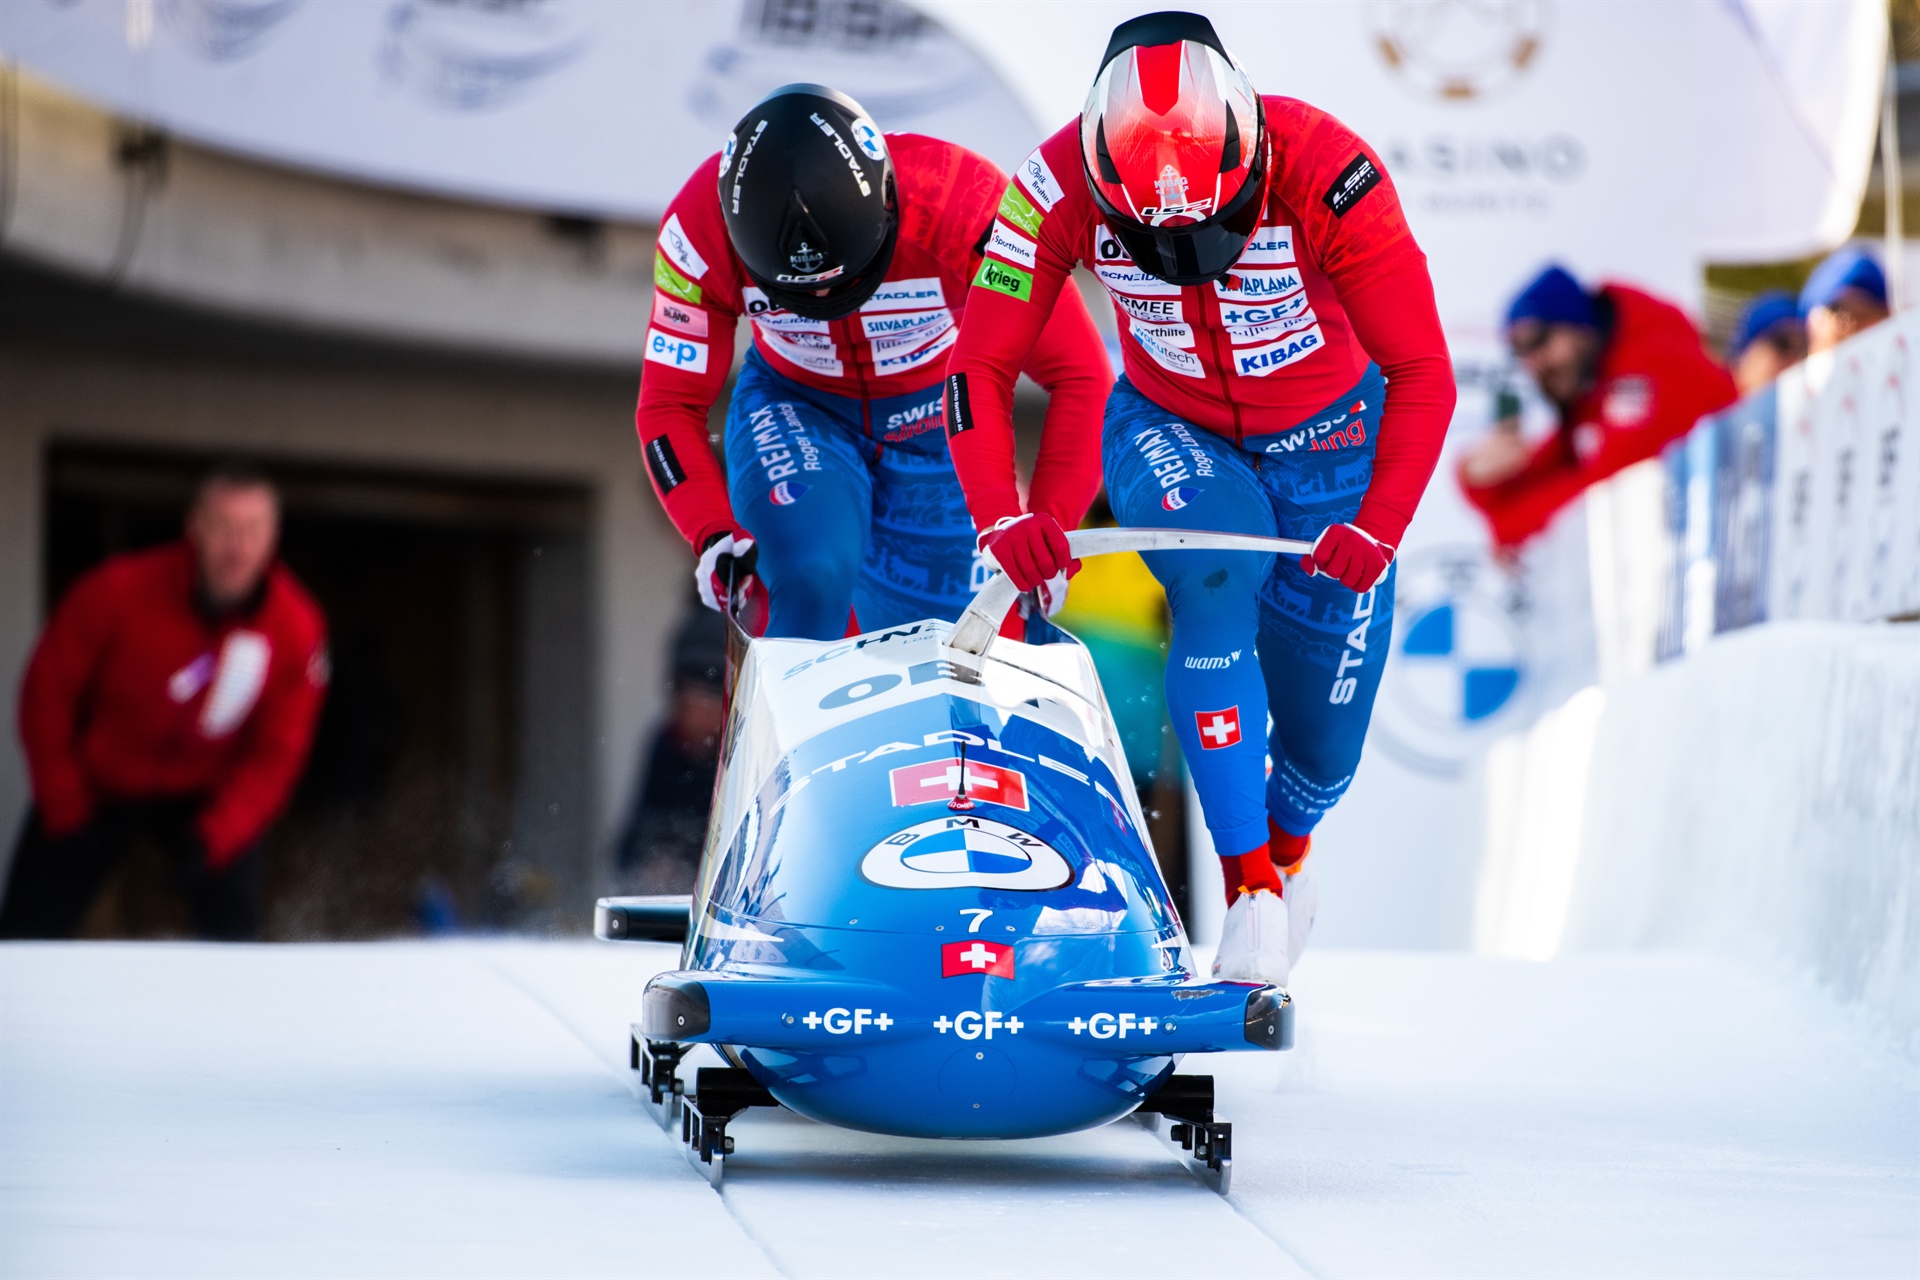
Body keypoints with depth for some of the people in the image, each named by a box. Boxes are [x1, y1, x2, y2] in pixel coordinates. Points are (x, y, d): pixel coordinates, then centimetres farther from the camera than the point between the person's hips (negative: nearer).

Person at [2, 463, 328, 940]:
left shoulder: (297, 628, -20)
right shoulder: (120, 591, -26)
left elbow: (276, 752, -14)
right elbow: (49, 690, -14)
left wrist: (219, 833, -26)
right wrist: (62, 806, -13)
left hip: (205, 794, 1)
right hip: (97, 787, -1)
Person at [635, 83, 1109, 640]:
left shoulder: (965, 208, -33)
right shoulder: (704, 225, -28)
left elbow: (1079, 378, -24)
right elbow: (670, 405, -17)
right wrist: (713, 536, -33)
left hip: (937, 420, 0)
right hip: (793, 407, 0)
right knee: (812, 575, -29)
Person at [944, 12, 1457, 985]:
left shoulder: (1327, 174, -33)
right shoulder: (1063, 187, -28)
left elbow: (1423, 373, -25)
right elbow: (980, 365, -22)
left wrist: (1379, 529, -35)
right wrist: (1002, 517, -37)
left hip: (1325, 438, 0)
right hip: (1168, 431, 0)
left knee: (1324, 739, 3)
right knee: (1216, 577, -33)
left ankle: (1288, 848, 41)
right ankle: (1248, 889, -28)